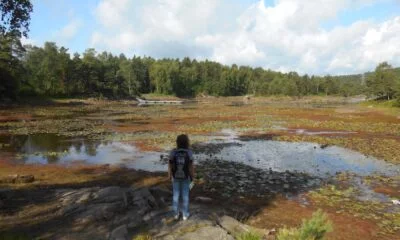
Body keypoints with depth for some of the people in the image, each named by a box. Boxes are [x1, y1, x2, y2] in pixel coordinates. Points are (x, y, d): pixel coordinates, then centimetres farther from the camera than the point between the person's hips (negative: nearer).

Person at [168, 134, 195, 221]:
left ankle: (176, 214, 29)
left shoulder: (173, 152, -17)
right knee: (185, 195, 15)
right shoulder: (189, 152, -20)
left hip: (175, 176, 1)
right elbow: (191, 166, -14)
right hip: (185, 177, -1)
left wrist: (169, 175, 7)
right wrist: (192, 176, 2)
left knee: (176, 195, 17)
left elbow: (170, 165, -10)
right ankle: (185, 214, 27)